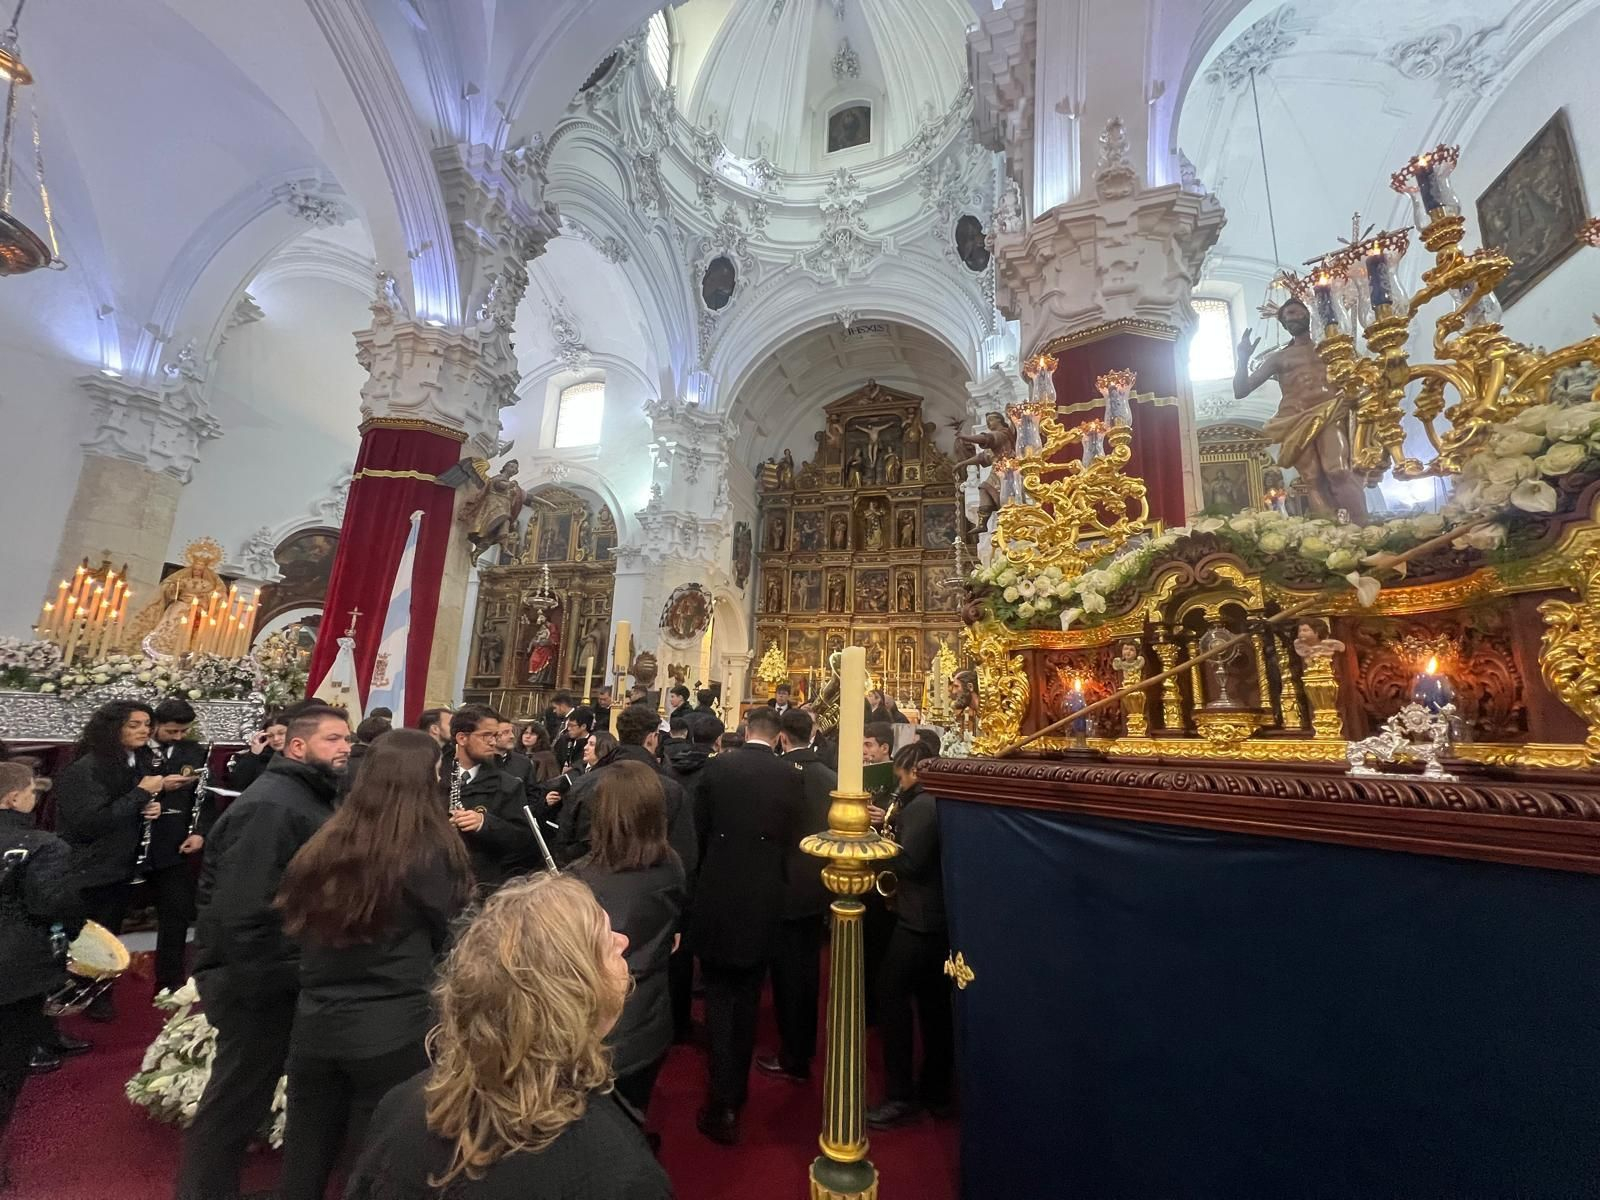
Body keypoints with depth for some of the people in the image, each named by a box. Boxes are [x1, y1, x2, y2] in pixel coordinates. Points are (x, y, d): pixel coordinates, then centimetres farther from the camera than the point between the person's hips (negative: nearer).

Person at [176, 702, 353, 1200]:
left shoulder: (308, 797, 8)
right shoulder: (270, 806, -26)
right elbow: (242, 910, -29)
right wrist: (263, 982, -22)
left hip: (279, 972, 10)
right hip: (258, 982, -10)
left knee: (244, 1095, 24)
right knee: (236, 1100, 8)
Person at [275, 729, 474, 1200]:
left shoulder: (323, 845, -2)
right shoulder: (429, 852, -18)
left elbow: (294, 921, 14)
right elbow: (451, 938, -5)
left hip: (315, 1025, 5)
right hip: (395, 1032, -5)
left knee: (305, 1161, 21)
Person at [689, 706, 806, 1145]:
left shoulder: (717, 766, -9)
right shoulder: (791, 775, -9)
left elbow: (700, 828, 1)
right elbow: (793, 838, -2)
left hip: (717, 896, -1)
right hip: (765, 899, 2)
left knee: (719, 996, 12)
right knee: (748, 997, 21)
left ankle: (724, 1104, 9)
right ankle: (737, 1088, 37)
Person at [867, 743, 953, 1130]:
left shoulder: (922, 805, -19)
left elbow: (908, 862, -25)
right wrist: (898, 830, 6)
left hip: (919, 920, -9)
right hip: (942, 918, 9)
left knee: (892, 997, 3)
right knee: (935, 1004, 17)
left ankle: (901, 1097, 11)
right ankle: (935, 1092, 29)